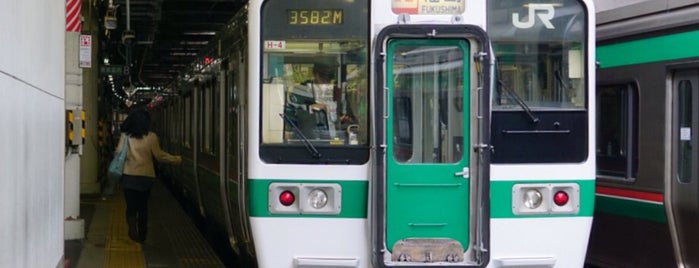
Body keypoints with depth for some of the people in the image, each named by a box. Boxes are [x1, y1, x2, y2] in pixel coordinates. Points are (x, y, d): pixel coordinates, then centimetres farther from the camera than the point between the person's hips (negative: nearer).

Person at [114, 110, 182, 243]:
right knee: (143, 206, 14)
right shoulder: (151, 137, -7)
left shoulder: (125, 136, -5)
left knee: (131, 206, 4)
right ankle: (142, 234, 19)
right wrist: (176, 159, 9)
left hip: (129, 177, 0)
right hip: (146, 177, 0)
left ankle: (132, 226, -22)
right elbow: (159, 155, -4)